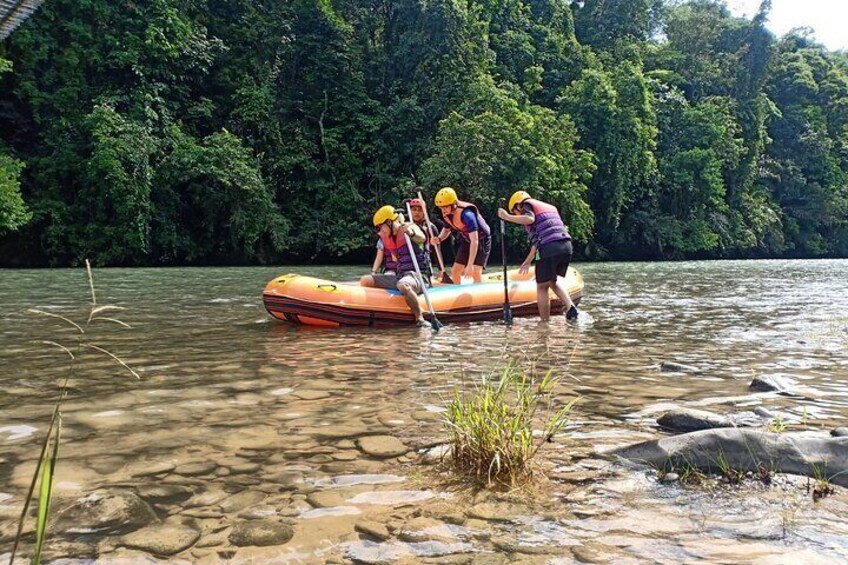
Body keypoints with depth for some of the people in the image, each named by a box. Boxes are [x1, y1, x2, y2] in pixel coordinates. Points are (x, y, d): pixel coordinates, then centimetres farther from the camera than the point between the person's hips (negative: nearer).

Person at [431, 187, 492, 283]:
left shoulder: (467, 214, -36)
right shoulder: (446, 214, -14)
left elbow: (474, 241, -38)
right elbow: (446, 229, 8)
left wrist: (470, 265, -41)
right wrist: (439, 239, -17)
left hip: (482, 240, -7)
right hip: (466, 241, 7)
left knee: (475, 272, -20)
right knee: (455, 271, 3)